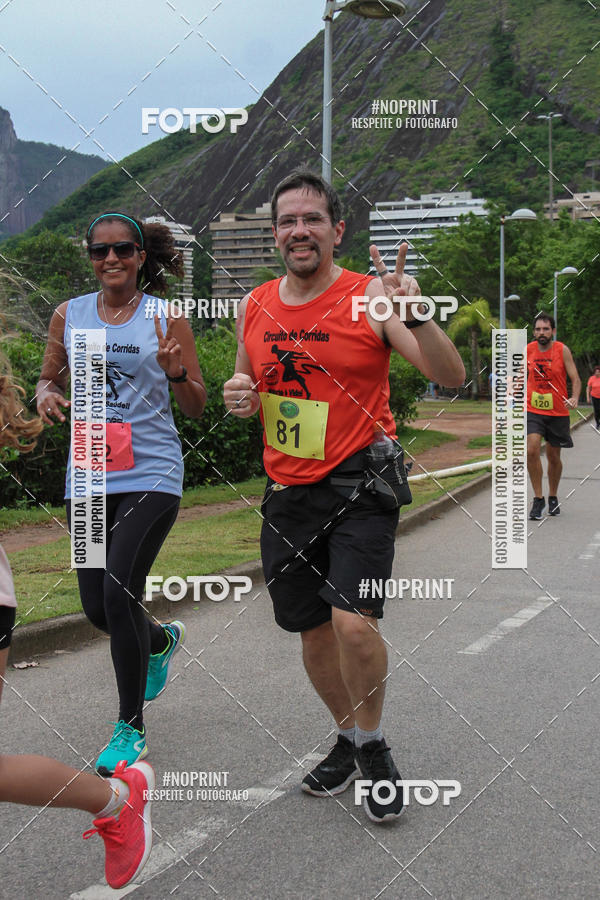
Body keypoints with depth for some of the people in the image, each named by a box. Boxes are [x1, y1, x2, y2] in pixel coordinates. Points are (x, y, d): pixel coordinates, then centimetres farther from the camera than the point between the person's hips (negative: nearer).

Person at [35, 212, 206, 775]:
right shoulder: (69, 316, 7)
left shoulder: (166, 319, -1)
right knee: (97, 607, 9)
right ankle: (161, 642, 45)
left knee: (119, 594, -13)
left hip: (150, 475, -4)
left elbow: (196, 408, 2)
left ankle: (131, 727, 6)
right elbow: (49, 379, 18)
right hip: (88, 476, 4)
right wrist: (46, 394, -6)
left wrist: (176, 372, -18)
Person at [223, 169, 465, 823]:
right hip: (288, 492, 5)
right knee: (312, 628, 13)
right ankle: (348, 740, 36)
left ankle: (373, 745, 8)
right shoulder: (255, 308, 6)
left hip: (359, 483, -5)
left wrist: (414, 316, -34)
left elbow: (451, 377, -16)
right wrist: (237, 397, -3)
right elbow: (244, 383, 21)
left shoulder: (369, 297, -9)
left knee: (353, 622, -19)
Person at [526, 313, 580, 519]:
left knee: (553, 456, 11)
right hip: (533, 411, 1)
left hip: (558, 412, -1)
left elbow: (575, 379, -11)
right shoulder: (528, 350, -1)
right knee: (532, 451, -18)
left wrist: (574, 398, -29)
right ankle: (538, 498, -7)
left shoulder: (562, 350, -8)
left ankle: (553, 497, 32)